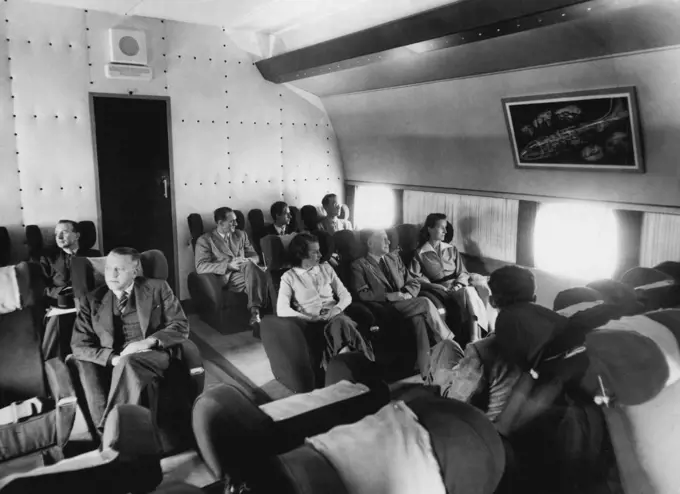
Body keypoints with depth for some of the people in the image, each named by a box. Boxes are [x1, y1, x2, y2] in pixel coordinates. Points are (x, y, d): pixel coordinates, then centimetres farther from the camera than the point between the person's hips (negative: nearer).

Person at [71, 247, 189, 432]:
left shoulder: (157, 288, 8)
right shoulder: (92, 300, 12)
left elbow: (181, 327, 2)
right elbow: (79, 346, 3)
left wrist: (148, 342, -16)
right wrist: (113, 358, -16)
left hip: (152, 357, -2)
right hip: (112, 364, 2)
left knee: (129, 362, -34)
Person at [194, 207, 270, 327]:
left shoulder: (241, 235, 21)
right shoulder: (205, 240, 5)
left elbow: (255, 256, 18)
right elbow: (201, 267, -8)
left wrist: (247, 261, -8)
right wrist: (228, 265, -20)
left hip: (244, 272, 5)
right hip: (226, 277, -4)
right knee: (255, 276, -35)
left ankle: (255, 310, -34)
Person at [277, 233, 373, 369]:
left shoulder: (326, 268, 17)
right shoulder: (289, 277, 6)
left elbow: (345, 295, 12)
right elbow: (282, 310, -8)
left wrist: (337, 309, -11)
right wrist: (312, 318, -18)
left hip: (335, 316, 3)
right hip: (312, 323, -2)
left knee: (341, 322, -36)